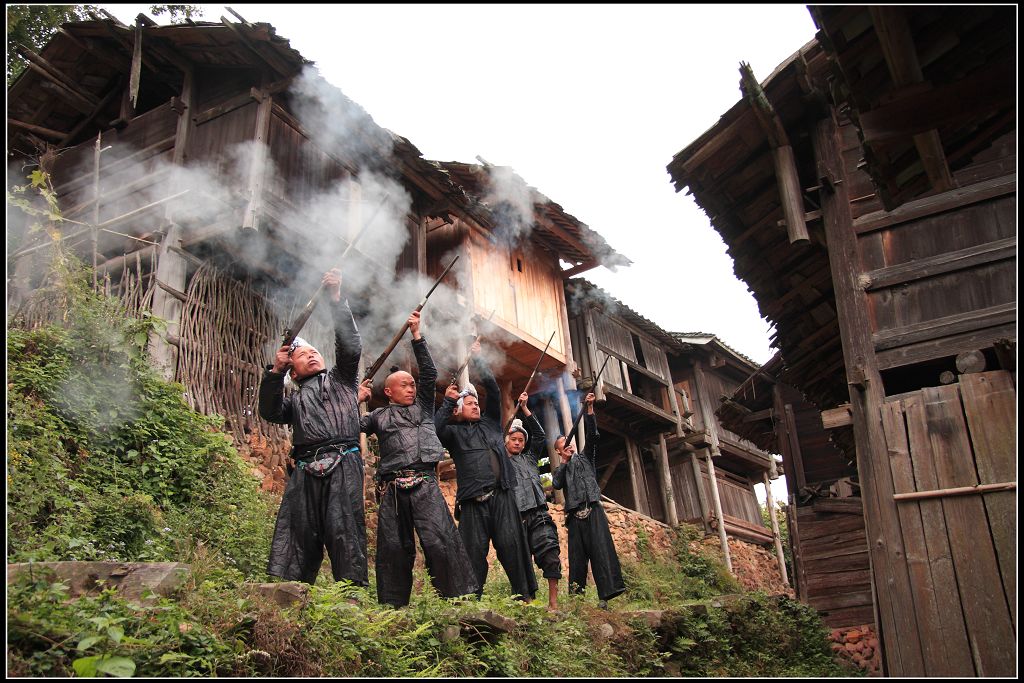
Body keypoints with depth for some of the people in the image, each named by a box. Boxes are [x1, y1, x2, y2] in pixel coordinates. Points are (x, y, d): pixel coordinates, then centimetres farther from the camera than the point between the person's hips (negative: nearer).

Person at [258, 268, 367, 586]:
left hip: (342, 466, -3)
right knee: (295, 534, -5)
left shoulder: (341, 379, 24)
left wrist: (336, 300, 3)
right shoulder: (295, 399, 30)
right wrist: (275, 372, 1)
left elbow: (350, 347, 9)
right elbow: (270, 412, 11)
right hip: (305, 471, 3)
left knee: (344, 530, -14)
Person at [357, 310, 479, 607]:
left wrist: (416, 335, 9)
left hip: (425, 484, -1)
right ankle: (393, 607, 8)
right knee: (394, 548, 1)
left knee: (439, 540, -14)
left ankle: (458, 597, -13)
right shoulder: (379, 416, 21)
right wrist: (357, 400, 9)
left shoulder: (422, 407, 21)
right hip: (392, 488, 1)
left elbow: (429, 373, 12)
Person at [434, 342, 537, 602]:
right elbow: (435, 429, -4)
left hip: (501, 496, 2)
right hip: (473, 500, -2)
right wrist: (448, 401, -3)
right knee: (474, 550, -5)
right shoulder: (454, 432, 18)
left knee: (511, 544, -7)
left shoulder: (490, 423, 26)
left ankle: (524, 595, -7)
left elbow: (493, 389, 21)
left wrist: (477, 358, 21)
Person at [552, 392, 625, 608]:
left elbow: (592, 436, 4)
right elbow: (556, 485, 0)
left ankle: (606, 594, -23)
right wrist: (564, 462, 1)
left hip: (592, 510, -2)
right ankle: (575, 595, 0)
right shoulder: (561, 469, 22)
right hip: (575, 515, 2)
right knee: (577, 555, -2)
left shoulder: (585, 459, 19)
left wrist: (589, 409, -6)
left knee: (601, 549, -15)